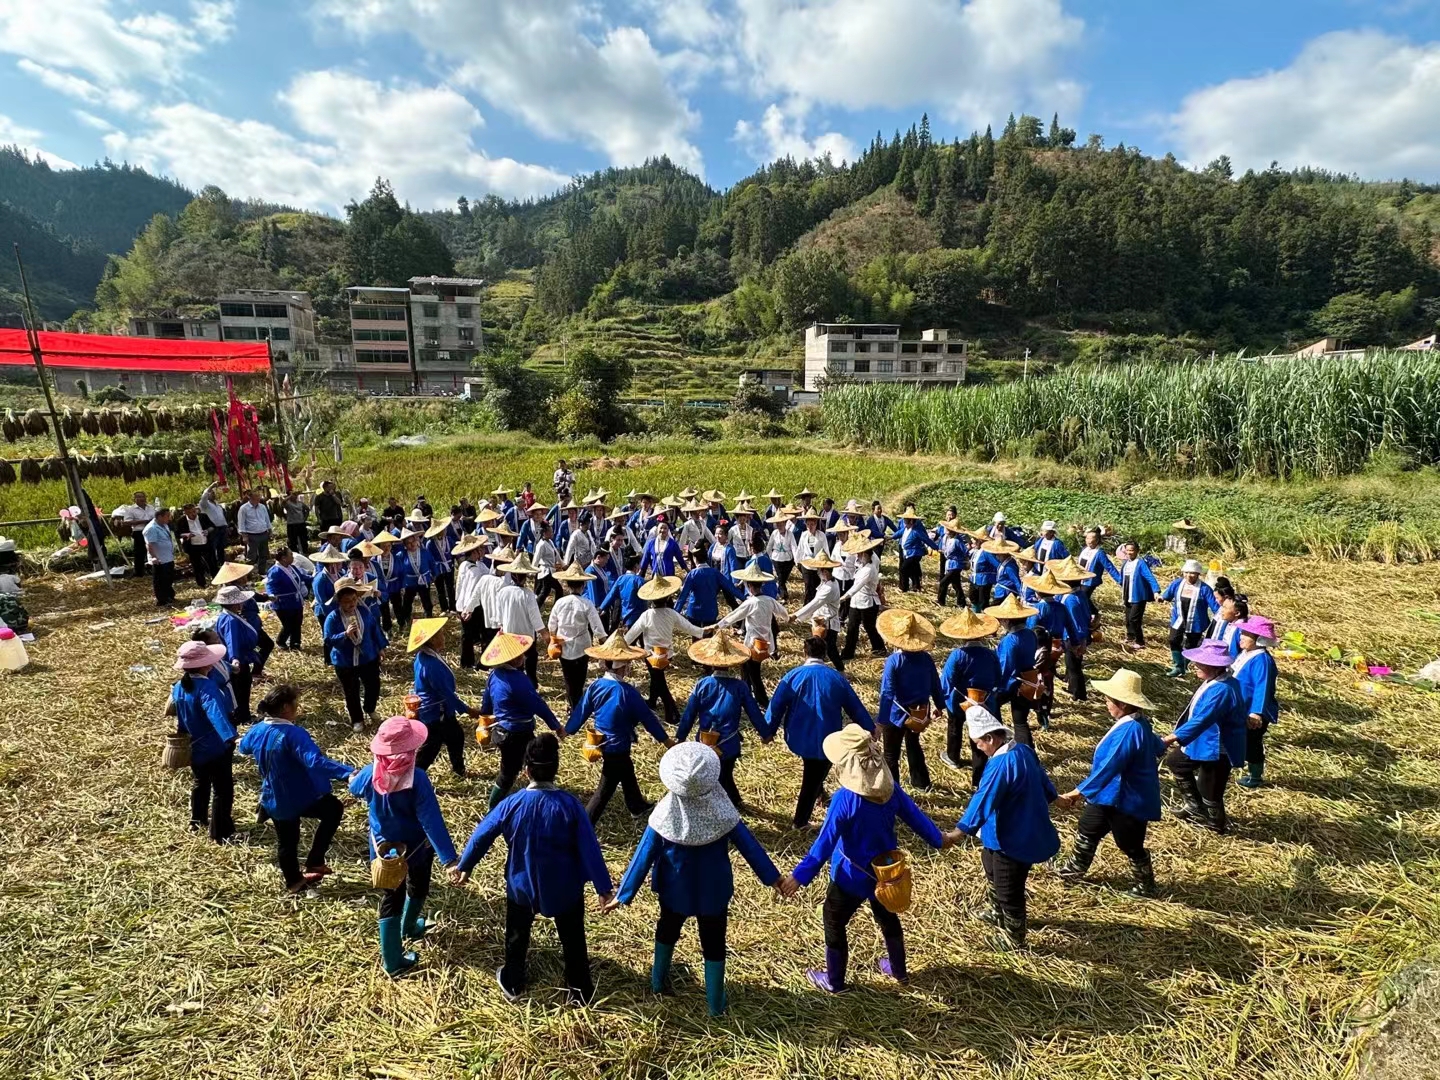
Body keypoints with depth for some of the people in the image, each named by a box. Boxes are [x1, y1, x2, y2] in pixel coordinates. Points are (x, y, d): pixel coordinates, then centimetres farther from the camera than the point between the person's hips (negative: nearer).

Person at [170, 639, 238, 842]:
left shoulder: (179, 687, -2)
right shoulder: (207, 686, -29)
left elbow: (177, 713, 14)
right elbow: (216, 714, -44)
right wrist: (230, 736, -55)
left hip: (194, 747, 9)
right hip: (216, 747, -9)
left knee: (200, 784, 29)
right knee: (223, 789, 5)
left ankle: (197, 821, 46)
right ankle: (220, 833, 12)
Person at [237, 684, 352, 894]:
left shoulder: (257, 730, -6)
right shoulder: (293, 734, -31)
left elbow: (243, 747, 20)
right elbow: (316, 762, -45)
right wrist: (348, 772, -54)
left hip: (273, 801, 7)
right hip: (300, 798, -7)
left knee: (286, 841, 25)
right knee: (334, 809, 19)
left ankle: (293, 882, 43)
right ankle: (314, 863, 18)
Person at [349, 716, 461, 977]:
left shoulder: (370, 774, -18)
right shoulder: (417, 779, -33)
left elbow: (355, 789, 8)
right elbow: (431, 820, -35)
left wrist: (353, 778, 33)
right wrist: (449, 857, -34)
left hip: (384, 847, 3)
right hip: (416, 847, -3)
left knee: (392, 896, 17)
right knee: (417, 889, 27)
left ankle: (392, 960, 23)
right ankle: (408, 928, 53)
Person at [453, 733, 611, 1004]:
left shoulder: (512, 804, -18)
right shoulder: (569, 804, -22)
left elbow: (481, 835, -5)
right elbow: (589, 848, -19)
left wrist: (464, 866, 13)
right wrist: (603, 887, -11)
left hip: (521, 885, 1)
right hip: (564, 888, -1)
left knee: (517, 936, 27)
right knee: (573, 939, 19)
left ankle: (512, 984, 44)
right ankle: (580, 992, 31)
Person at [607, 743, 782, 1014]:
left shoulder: (663, 817, -27)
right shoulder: (723, 813, -25)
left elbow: (643, 858, -18)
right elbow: (749, 846, -13)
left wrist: (623, 894, -5)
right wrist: (771, 877, 2)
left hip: (674, 891, 1)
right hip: (713, 892, 0)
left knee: (667, 930, 29)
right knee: (713, 943, 21)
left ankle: (659, 980, 50)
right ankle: (715, 1003, 37)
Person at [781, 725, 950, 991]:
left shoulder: (845, 799, -31)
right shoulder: (889, 787, -13)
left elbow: (825, 843, -29)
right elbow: (915, 816, 1)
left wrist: (800, 875, -25)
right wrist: (938, 841, 18)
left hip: (852, 875, -6)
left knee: (834, 923, 17)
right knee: (887, 917, 29)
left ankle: (834, 981, 33)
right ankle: (899, 971, 48)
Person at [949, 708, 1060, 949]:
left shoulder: (1000, 765, -31)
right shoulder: (1024, 750, -3)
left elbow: (981, 803, -28)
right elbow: (1046, 787, 11)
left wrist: (958, 832, -22)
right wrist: (1035, 806, 31)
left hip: (1014, 839, -10)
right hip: (1027, 829, 10)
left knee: (1008, 891, 11)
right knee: (991, 866, 30)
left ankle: (1014, 940, 32)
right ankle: (998, 914, 51)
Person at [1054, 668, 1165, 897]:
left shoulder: (1129, 730, -33)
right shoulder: (1137, 724, -1)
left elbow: (1107, 768, -34)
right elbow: (1158, 748, 18)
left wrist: (1077, 793, -32)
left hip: (1127, 800, -10)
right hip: (1110, 794, 10)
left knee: (1131, 845, 13)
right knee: (1087, 831, 21)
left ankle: (1146, 886, 37)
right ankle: (1075, 870, 39)